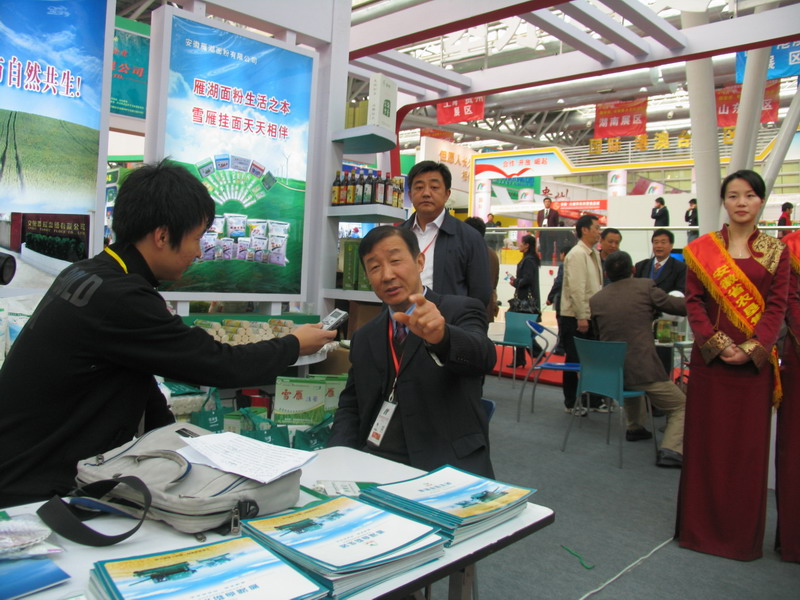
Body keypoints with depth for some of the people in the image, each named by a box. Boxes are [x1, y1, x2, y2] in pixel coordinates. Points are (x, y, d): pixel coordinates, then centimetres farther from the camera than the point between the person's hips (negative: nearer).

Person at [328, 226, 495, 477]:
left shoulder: (461, 311, -3)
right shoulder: (364, 339, 14)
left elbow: (482, 356, -22)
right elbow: (350, 405, 15)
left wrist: (440, 336, -44)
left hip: (445, 467, -3)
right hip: (371, 463, 4)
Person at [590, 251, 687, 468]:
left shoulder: (595, 300, 5)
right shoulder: (645, 287, -4)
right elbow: (681, 307, 3)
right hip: (643, 369, -5)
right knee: (681, 406, 14)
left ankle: (635, 428, 46)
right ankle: (671, 450, -6)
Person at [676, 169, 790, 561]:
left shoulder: (775, 251, 5)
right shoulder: (702, 249, 4)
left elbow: (777, 307, -1)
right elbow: (693, 302, -1)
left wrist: (750, 348, -13)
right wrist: (717, 343, -13)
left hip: (754, 362, 1)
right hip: (709, 357, 0)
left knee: (749, 444, 6)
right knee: (706, 440, 6)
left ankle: (742, 531, 21)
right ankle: (702, 525, 20)